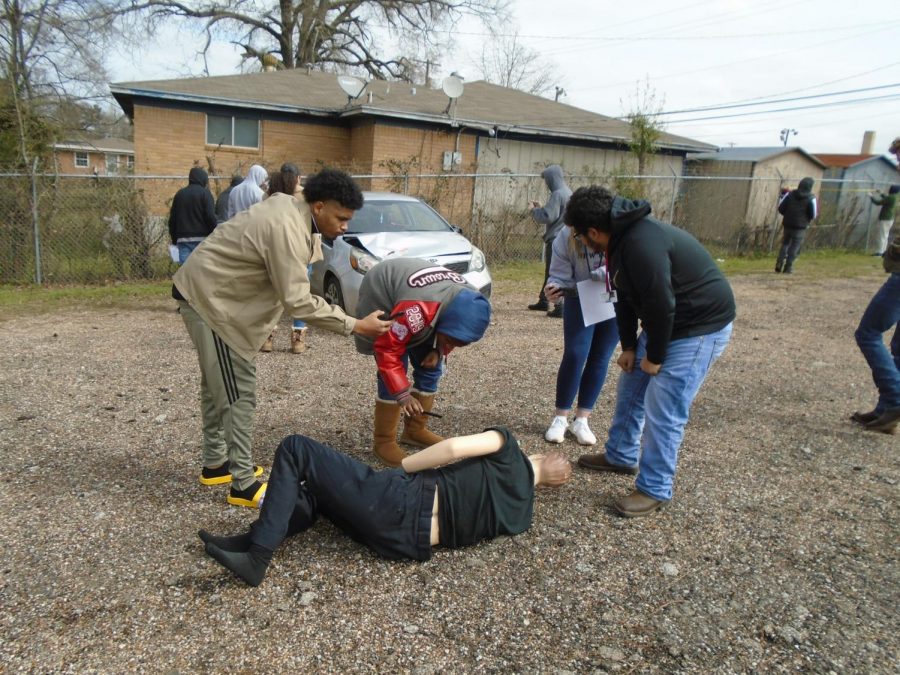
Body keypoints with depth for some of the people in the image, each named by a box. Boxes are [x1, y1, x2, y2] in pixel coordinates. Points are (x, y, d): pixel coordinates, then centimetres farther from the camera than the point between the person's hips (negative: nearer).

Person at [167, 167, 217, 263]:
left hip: (183, 239, 4)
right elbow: (211, 217, -11)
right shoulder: (205, 193, -2)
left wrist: (174, 239, 19)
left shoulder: (179, 194, 14)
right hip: (202, 238, -4)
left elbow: (172, 219, 15)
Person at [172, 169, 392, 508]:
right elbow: (297, 300, -30)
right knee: (238, 391, -8)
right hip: (207, 297, -10)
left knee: (219, 385, 17)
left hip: (210, 291, 10)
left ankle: (216, 463, 31)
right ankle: (244, 483, 0)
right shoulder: (285, 228, -28)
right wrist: (354, 325, -27)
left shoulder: (292, 209, 1)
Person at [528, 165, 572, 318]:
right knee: (550, 271, 18)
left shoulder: (558, 194, -17)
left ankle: (559, 307, -6)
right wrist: (540, 208, 17)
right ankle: (543, 301, 30)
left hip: (556, 239, -10)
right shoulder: (568, 193, 13)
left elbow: (547, 217, -21)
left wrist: (534, 209, -5)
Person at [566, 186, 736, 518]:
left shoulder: (642, 245, -31)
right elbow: (627, 299, 9)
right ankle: (620, 456, 35)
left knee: (662, 410, -8)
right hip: (664, 323, 10)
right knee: (630, 388, 18)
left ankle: (654, 489, 8)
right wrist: (629, 347, 7)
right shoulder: (622, 239, 2)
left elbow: (661, 306, -29)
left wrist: (654, 357, -16)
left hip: (700, 326, -10)